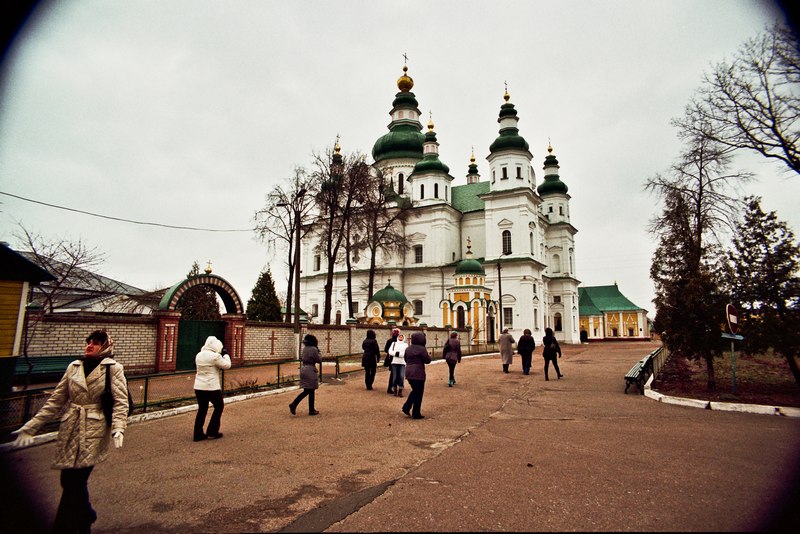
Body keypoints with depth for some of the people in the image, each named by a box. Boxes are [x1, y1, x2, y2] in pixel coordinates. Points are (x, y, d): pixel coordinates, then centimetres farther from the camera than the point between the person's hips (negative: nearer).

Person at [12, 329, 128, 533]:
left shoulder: (113, 368, -5)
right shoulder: (74, 367, 9)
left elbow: (120, 401, -10)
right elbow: (56, 400, 14)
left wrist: (118, 428, -23)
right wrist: (32, 426, 11)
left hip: (94, 432, -5)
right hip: (70, 430, 5)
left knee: (74, 483, -5)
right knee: (69, 481, 12)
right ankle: (86, 517, 37)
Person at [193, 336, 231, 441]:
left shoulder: (199, 355, 7)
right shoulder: (215, 356, -16)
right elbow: (227, 365, -8)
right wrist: (225, 355, 5)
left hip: (199, 387, 7)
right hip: (212, 387, -7)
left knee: (202, 409, 15)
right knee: (219, 406, 12)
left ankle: (198, 434, 16)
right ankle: (212, 432, 15)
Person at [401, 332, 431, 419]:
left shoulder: (408, 349, 8)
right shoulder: (422, 349, -14)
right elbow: (427, 360, -9)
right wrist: (429, 356, 10)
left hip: (409, 372, 7)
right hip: (418, 373, -7)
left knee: (415, 391, 22)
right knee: (419, 393, 4)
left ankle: (406, 407, 14)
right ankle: (416, 414, 8)